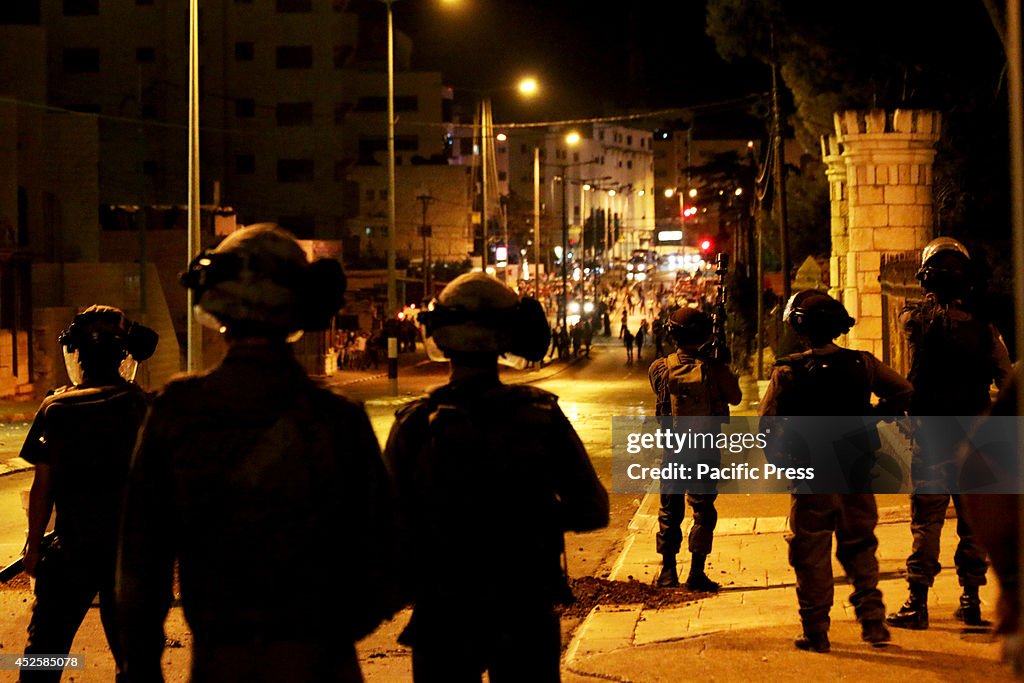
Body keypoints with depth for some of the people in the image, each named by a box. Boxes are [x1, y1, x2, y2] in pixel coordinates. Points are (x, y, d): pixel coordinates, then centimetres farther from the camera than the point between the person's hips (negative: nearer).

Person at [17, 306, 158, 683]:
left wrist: (34, 545, 6)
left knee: (46, 644, 11)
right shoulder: (142, 406, -6)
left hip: (72, 549, -1)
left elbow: (42, 487, -5)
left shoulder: (56, 408, -8)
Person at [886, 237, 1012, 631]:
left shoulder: (915, 318, -6)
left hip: (932, 434, -2)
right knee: (974, 520, 10)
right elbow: (1005, 377, 4)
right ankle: (971, 602, 13)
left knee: (926, 521, 1)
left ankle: (917, 604, -1)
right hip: (976, 436, 2)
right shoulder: (982, 322, -2)